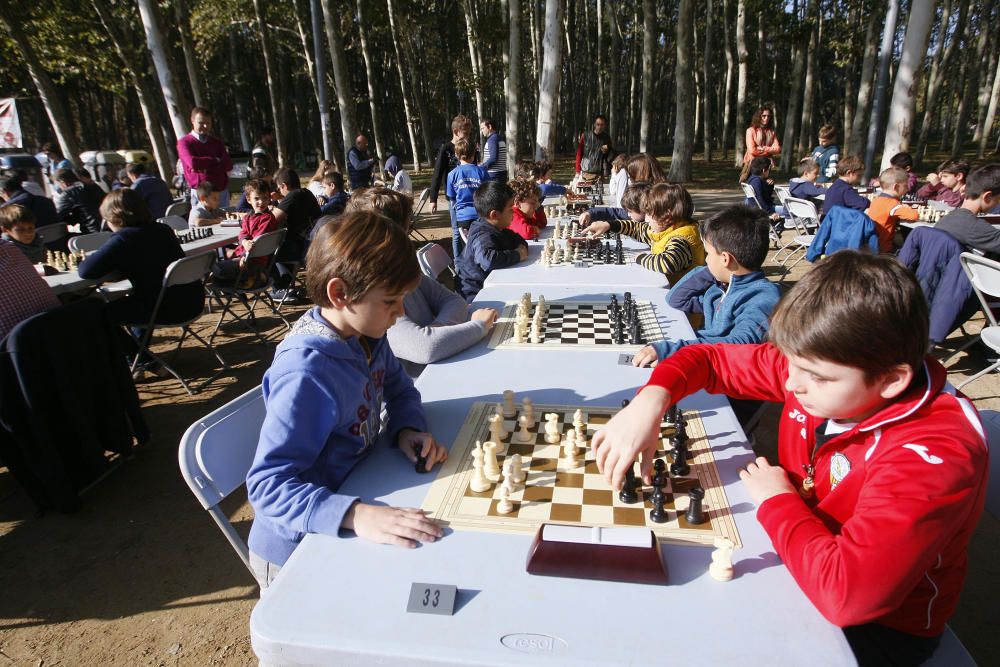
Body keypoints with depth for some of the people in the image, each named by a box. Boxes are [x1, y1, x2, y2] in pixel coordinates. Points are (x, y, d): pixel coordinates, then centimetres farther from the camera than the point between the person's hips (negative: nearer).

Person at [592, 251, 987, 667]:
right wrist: (651, 400, -25)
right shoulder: (819, 365, -15)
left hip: (878, 626, -5)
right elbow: (710, 359, -6)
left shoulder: (933, 455, -34)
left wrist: (778, 500, -25)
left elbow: (846, 591, -42)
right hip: (797, 556, 6)